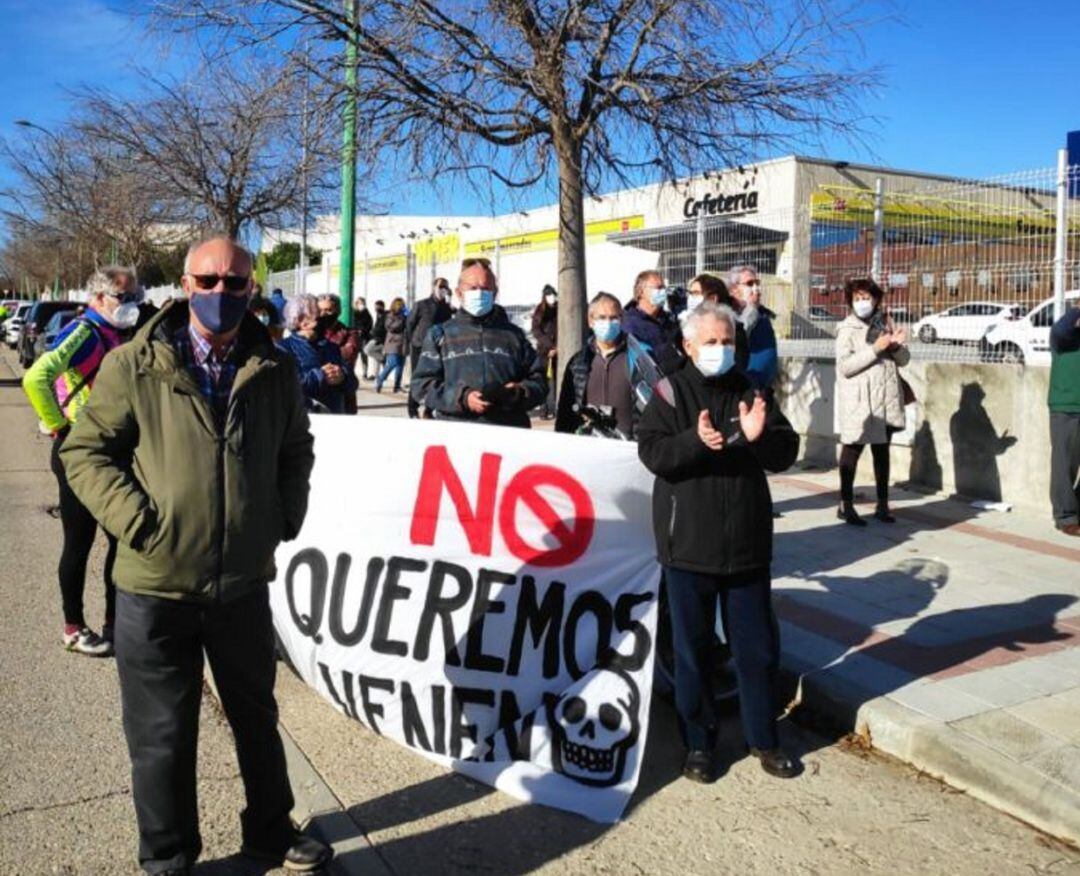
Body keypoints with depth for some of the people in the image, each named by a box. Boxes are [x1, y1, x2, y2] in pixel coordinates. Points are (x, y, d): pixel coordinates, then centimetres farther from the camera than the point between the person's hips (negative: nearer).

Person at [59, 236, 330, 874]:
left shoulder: (274, 370, 2)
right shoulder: (134, 366, -7)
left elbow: (297, 450, 15)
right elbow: (86, 451, -4)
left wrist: (286, 518, 4)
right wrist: (137, 523, -15)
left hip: (244, 583, 3)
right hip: (155, 587, -3)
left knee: (257, 717, 21)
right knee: (162, 736, 11)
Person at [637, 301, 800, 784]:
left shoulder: (750, 392, 6)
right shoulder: (670, 392, -1)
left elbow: (786, 452, 1)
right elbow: (652, 452, -14)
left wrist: (759, 436, -21)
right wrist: (696, 442, -32)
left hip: (747, 543, 3)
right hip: (688, 544, -2)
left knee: (757, 648, 11)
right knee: (693, 649, 9)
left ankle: (763, 738, 28)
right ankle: (699, 743, 23)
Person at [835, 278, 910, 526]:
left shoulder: (884, 324, 10)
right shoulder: (847, 329, -5)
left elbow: (903, 359, 10)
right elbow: (845, 366, -17)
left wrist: (896, 346, -11)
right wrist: (876, 348, -21)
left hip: (886, 400, 5)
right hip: (859, 402, -5)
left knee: (882, 450, 12)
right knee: (853, 449, 1)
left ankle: (882, 504, 22)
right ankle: (846, 505, 8)